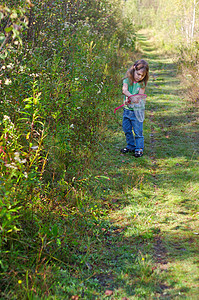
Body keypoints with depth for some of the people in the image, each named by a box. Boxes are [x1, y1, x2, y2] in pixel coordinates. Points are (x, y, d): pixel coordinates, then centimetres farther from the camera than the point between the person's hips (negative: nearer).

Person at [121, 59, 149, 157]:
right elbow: (124, 90, -22)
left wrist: (130, 100, -31)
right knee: (127, 129, 14)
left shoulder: (142, 84, -5)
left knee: (138, 131, -2)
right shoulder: (127, 80, -5)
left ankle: (139, 148, 10)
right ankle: (130, 146, 31)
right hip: (127, 109, 3)